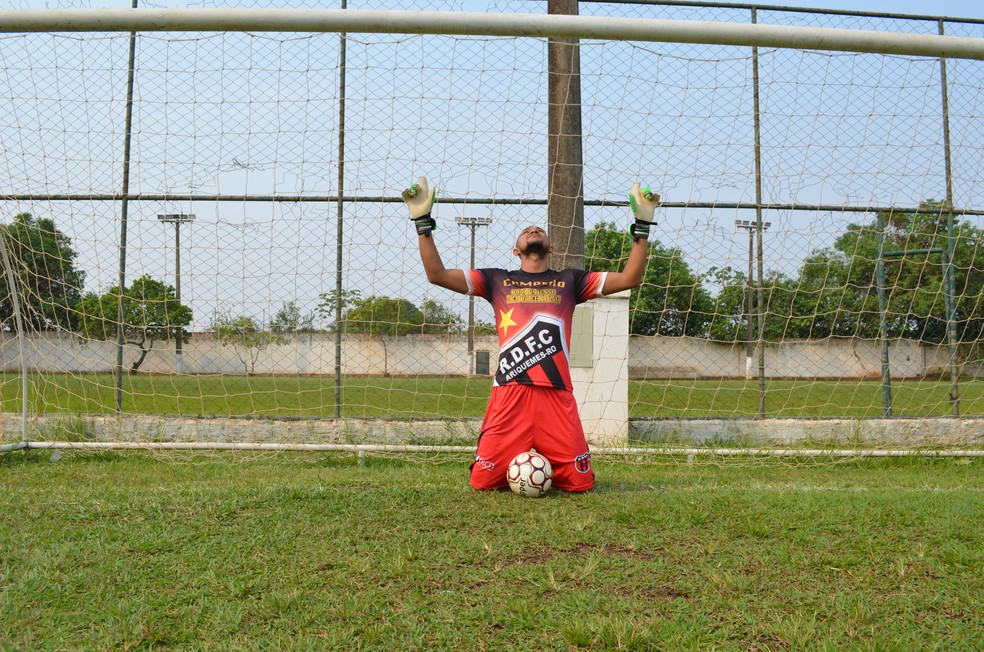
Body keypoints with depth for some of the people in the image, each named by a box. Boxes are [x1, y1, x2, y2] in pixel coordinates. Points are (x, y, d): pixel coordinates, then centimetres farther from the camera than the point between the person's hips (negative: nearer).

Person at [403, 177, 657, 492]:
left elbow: (630, 278, 14)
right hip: (509, 391, 0)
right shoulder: (498, 280, 17)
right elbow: (437, 274, 11)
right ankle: (516, 466, 26)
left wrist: (642, 226, 9)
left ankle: (548, 467, 27)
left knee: (579, 482, -7)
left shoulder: (569, 280, 20)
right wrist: (423, 222, 6)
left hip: (556, 393, 1)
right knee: (484, 481, -8)